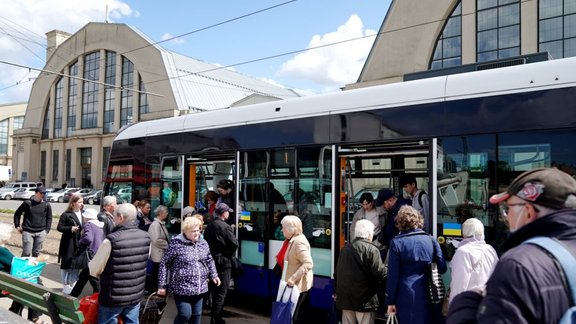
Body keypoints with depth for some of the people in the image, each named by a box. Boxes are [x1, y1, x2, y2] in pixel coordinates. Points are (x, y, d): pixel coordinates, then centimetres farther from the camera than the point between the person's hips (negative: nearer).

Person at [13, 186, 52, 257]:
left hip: (40, 233, 2)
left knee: (36, 253, 11)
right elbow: (17, 214, 9)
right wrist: (17, 226, 4)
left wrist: (47, 230, 3)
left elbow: (49, 218, 8)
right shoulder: (27, 203, -3)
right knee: (26, 253, -2)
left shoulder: (47, 205, 2)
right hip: (27, 232, -2)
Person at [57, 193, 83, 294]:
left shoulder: (82, 214, 9)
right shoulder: (66, 215, -7)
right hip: (69, 244, -5)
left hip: (79, 244, 5)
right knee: (67, 264, 3)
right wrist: (70, 228, -22)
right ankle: (65, 285, 15)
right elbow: (59, 227, -9)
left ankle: (73, 285, 24)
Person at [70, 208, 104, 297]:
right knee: (82, 278, 21)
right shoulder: (101, 226, 14)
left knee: (95, 282, 2)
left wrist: (79, 243, -5)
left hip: (92, 256, -8)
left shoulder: (88, 225, -8)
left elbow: (88, 239, -24)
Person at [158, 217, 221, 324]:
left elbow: (209, 261, 19)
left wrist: (214, 275, 8)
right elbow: (164, 265, -7)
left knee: (197, 315, 13)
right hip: (181, 288, -5)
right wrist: (162, 285, -7)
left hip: (199, 288, 5)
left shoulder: (203, 243, 5)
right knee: (185, 314, -7)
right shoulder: (176, 244, -12)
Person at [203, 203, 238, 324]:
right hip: (223, 262, -8)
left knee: (215, 291, 18)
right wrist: (229, 254, -3)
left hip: (212, 261, 8)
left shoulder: (209, 226, 7)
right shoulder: (225, 227, -17)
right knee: (221, 293, 0)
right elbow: (235, 244, -20)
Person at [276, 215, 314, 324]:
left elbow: (308, 264, -30)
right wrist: (280, 259, 9)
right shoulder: (290, 240, 7)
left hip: (299, 285, -9)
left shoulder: (299, 242, -22)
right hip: (293, 284, 9)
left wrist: (293, 278, -32)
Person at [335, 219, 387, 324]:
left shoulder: (345, 249, 9)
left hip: (345, 298, 6)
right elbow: (380, 273, -18)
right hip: (365, 299, -6)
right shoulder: (371, 249, -11)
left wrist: (337, 292, 23)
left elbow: (337, 273, 14)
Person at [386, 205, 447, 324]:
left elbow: (393, 275, -8)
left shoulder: (396, 242, -8)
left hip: (406, 297, -2)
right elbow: (442, 268, 3)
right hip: (428, 296, 3)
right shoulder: (431, 240, 1)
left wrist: (390, 301, -2)